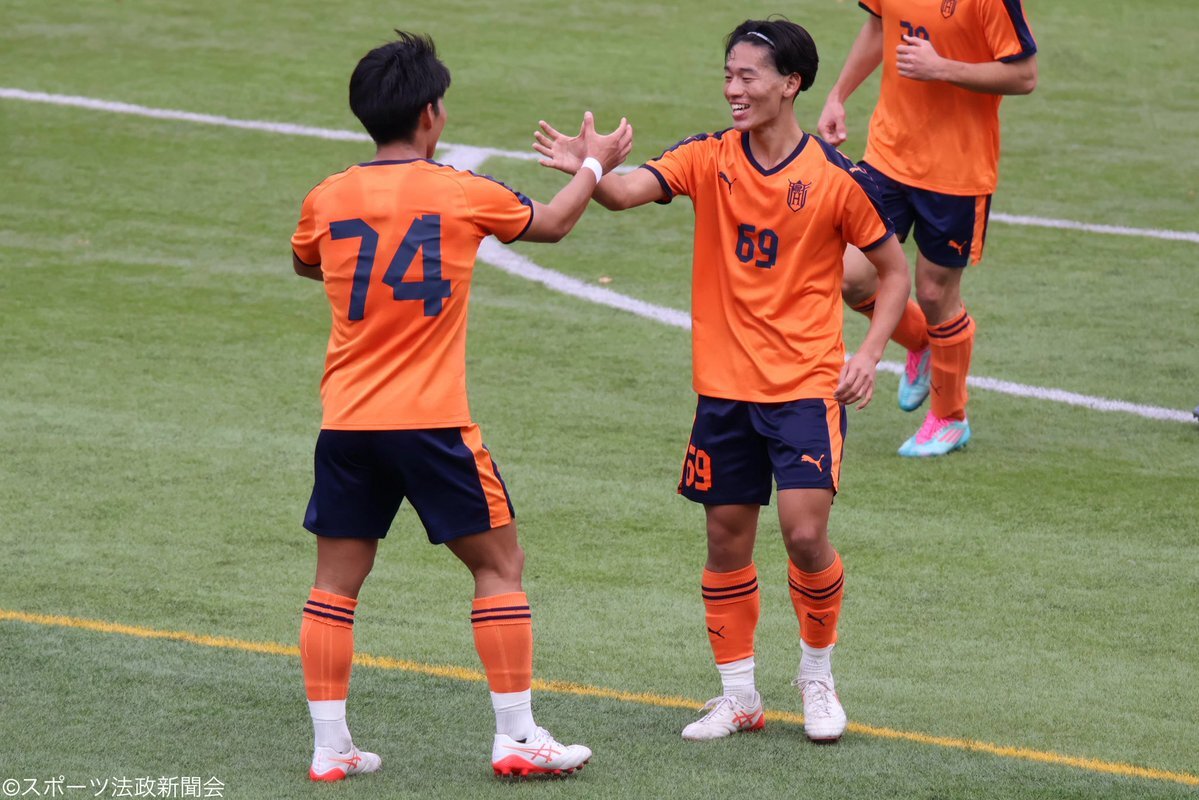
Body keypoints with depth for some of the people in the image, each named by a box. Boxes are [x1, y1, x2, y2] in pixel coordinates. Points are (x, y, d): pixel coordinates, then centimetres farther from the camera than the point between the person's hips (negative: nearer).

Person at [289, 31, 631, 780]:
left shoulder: (328, 199, 3)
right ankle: (517, 735, 9)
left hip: (346, 423, 3)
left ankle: (331, 746, 7)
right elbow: (552, 223, 15)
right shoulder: (463, 193, -4)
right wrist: (596, 163, 31)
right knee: (499, 563, 10)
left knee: (337, 582, 9)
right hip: (431, 423, -3)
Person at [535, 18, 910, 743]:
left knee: (805, 532, -13)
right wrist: (586, 169, -40)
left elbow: (895, 271, 4)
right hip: (725, 385, 3)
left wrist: (869, 354, -9)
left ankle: (819, 677, 11)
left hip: (807, 385, -3)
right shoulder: (709, 159, -1)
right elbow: (627, 190, -18)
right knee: (728, 541, 7)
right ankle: (738, 696, 21)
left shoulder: (837, 178, -7)